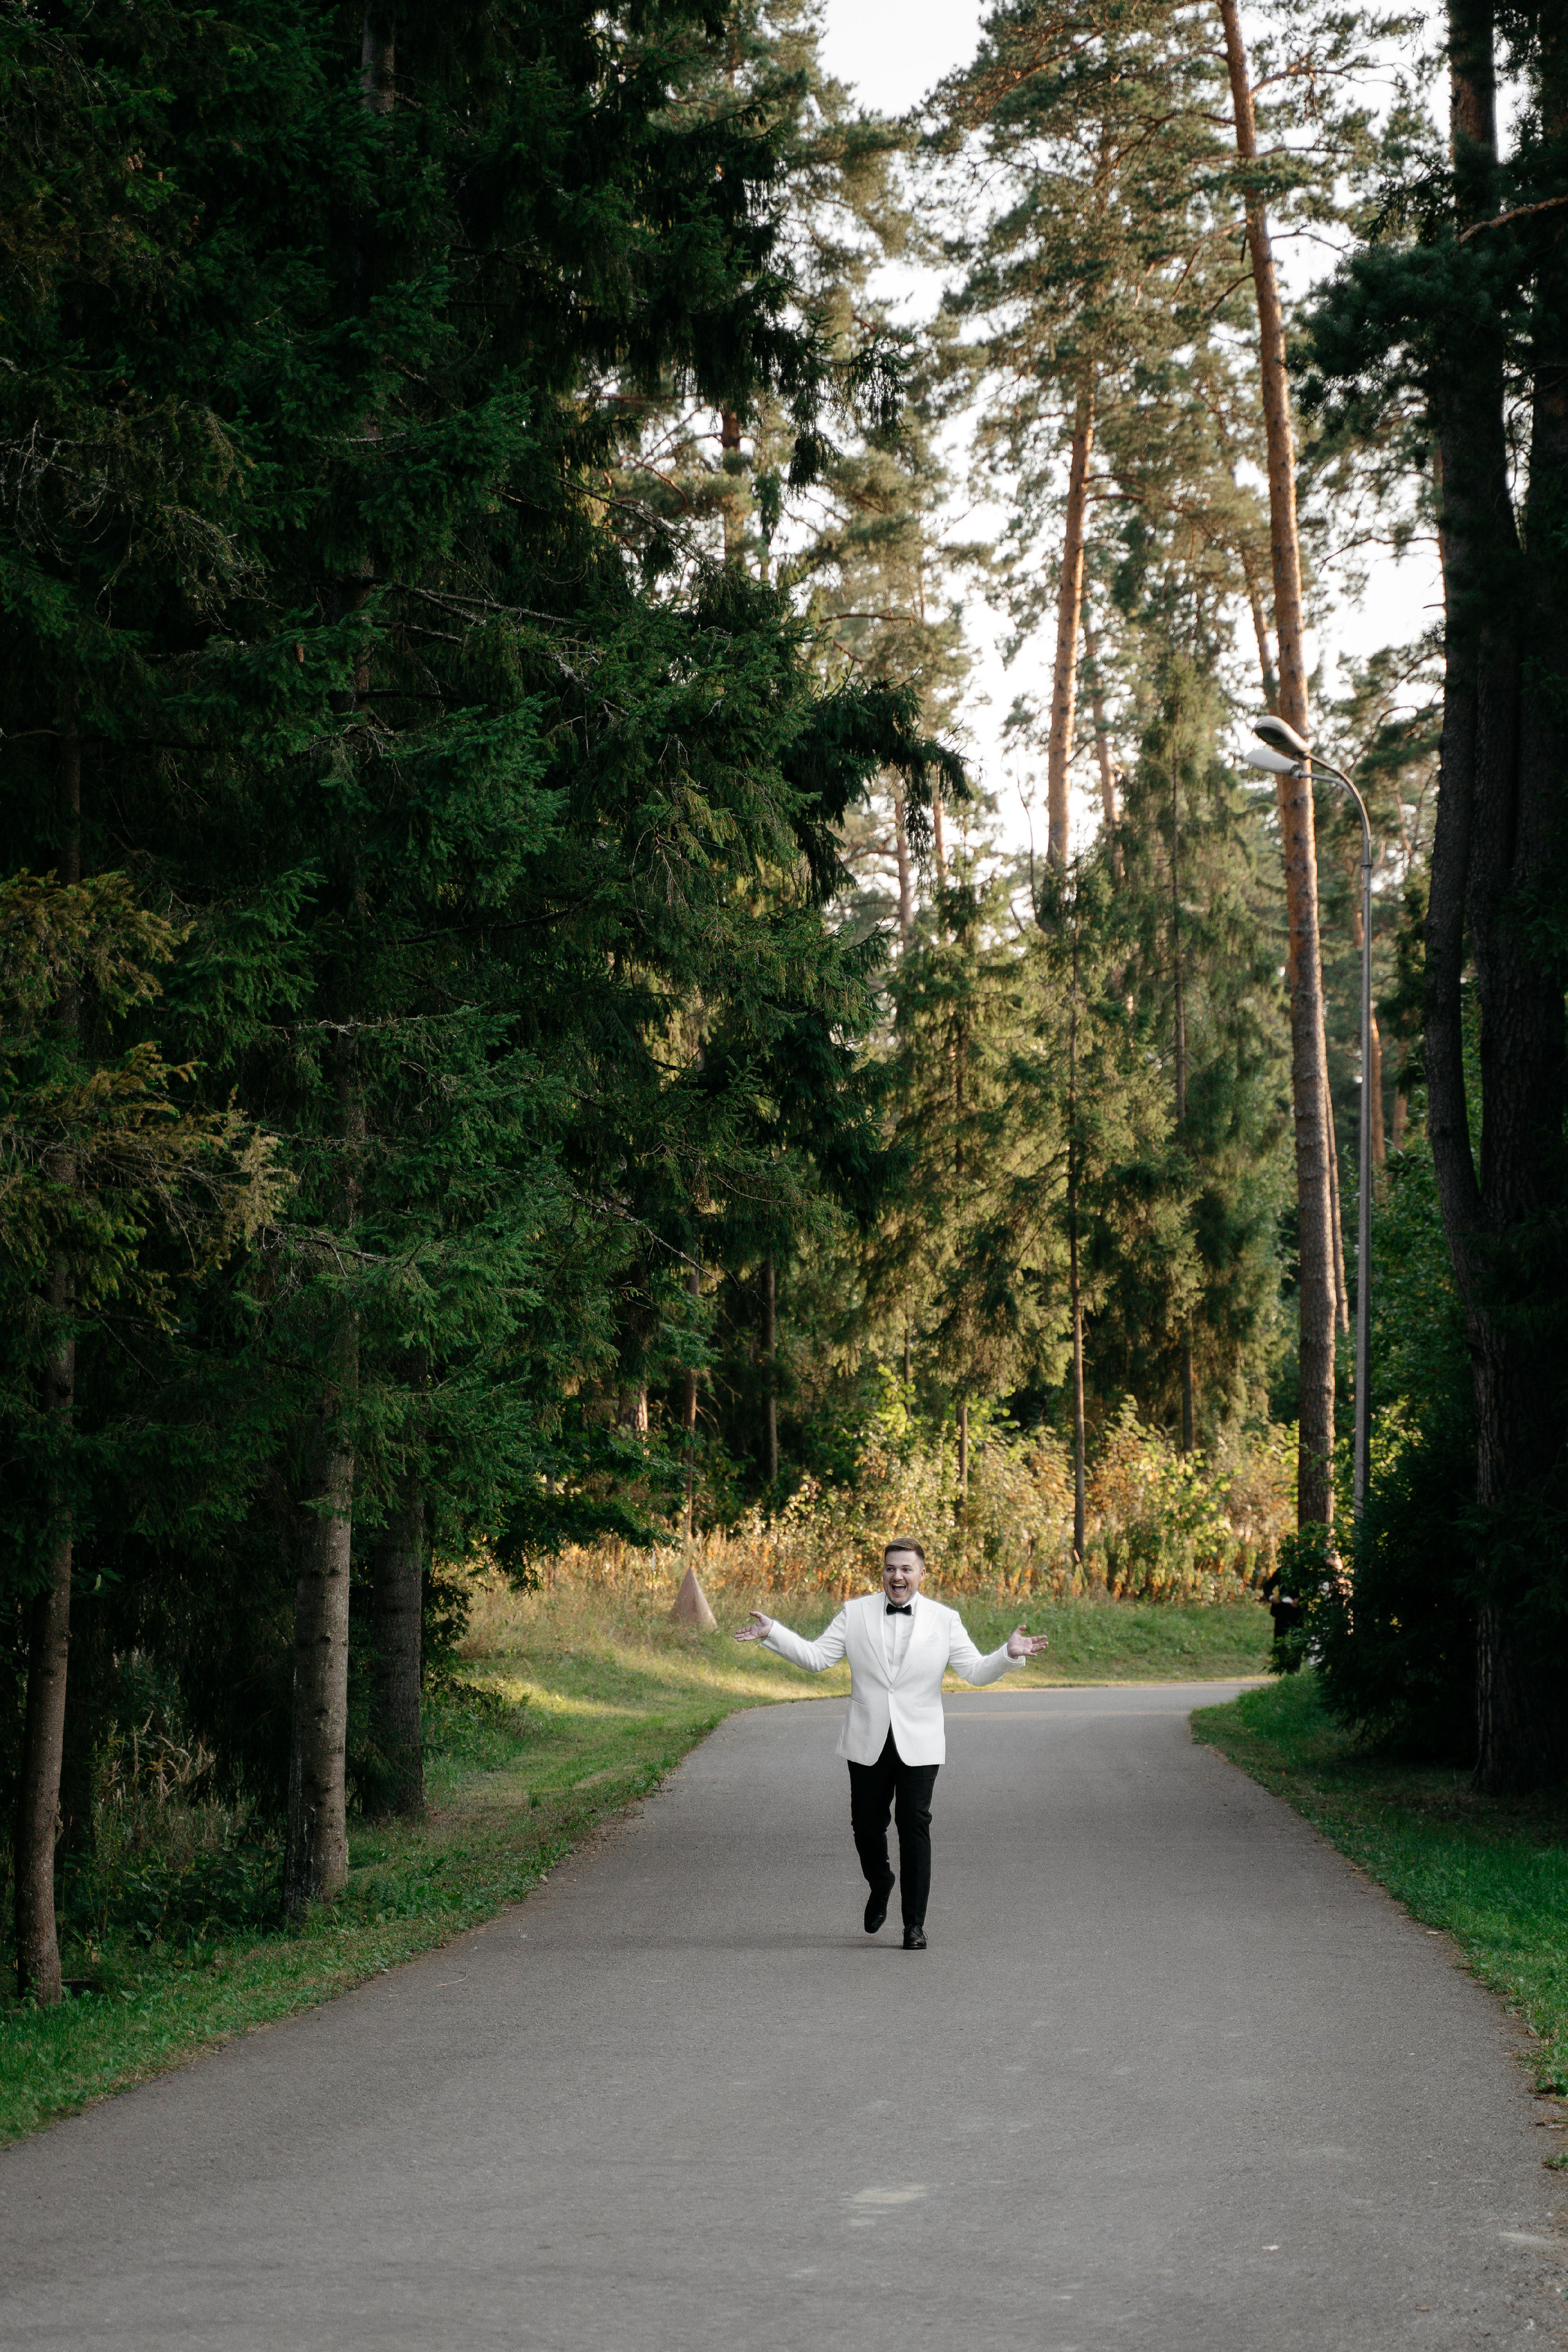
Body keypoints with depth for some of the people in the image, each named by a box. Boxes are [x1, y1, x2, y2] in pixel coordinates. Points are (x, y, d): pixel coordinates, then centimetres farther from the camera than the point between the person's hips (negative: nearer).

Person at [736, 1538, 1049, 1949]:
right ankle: (880, 1884, 39)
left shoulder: (945, 1620, 3)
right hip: (868, 1744, 1)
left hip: (918, 1745, -1)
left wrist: (1009, 1654, -19)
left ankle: (914, 1925, 1)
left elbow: (976, 1671, -1)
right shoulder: (855, 1614, 4)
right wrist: (771, 1633, -8)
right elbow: (816, 1658, 2)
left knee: (914, 1826, -6)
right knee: (866, 1823, 7)